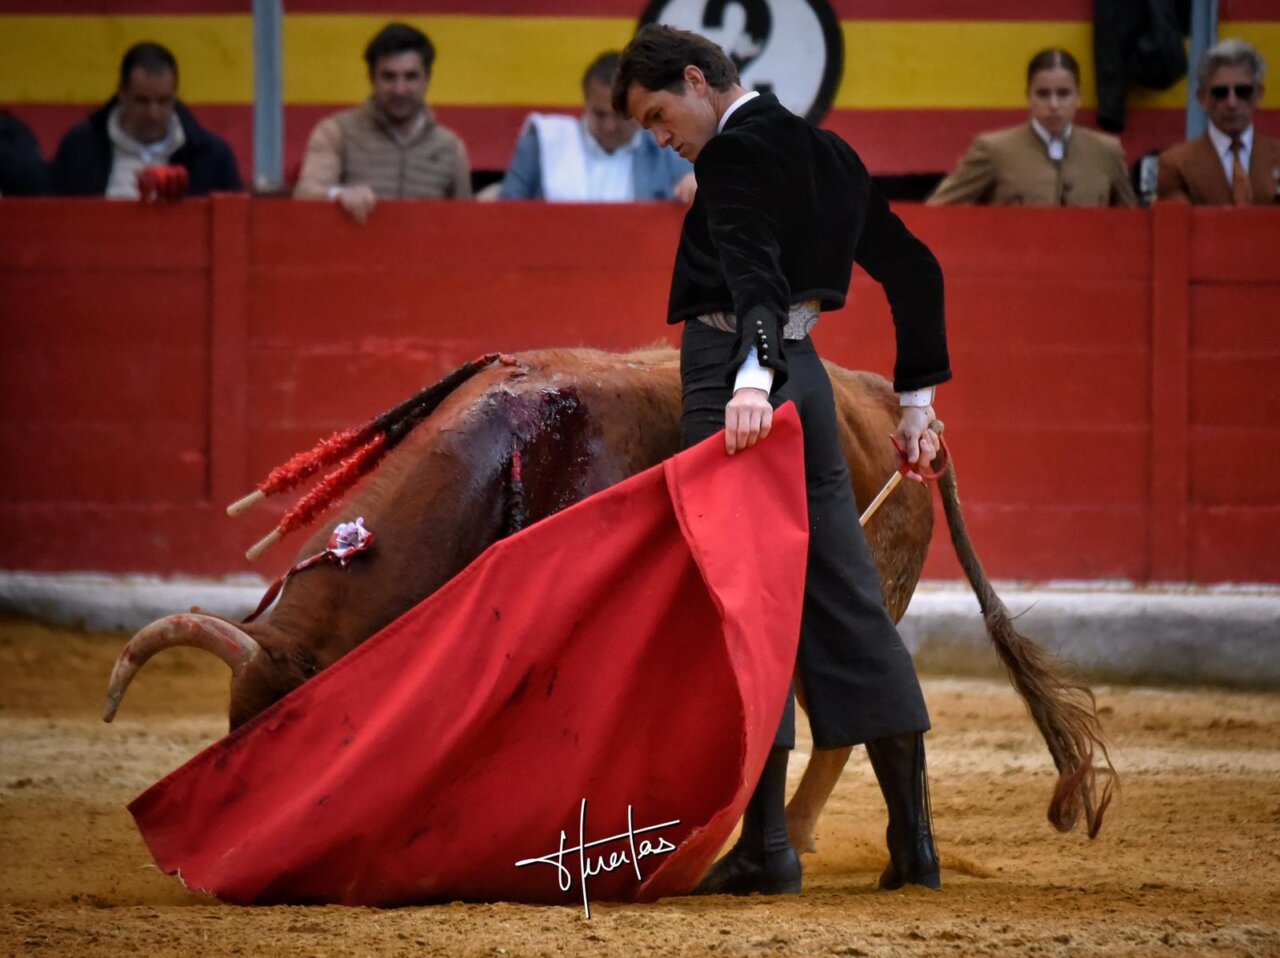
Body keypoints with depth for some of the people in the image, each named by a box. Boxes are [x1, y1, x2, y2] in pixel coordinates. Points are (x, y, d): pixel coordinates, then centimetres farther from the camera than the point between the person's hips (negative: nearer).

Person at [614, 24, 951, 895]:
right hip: (803, 375, 8)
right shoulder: (822, 152, 18)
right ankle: (914, 842, 11)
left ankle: (766, 847, -5)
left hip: (735, 377, -8)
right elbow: (914, 268, 22)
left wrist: (752, 378, -39)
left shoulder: (738, 151, -9)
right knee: (849, 606, 9)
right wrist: (917, 401, 25)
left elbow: (755, 270, -25)